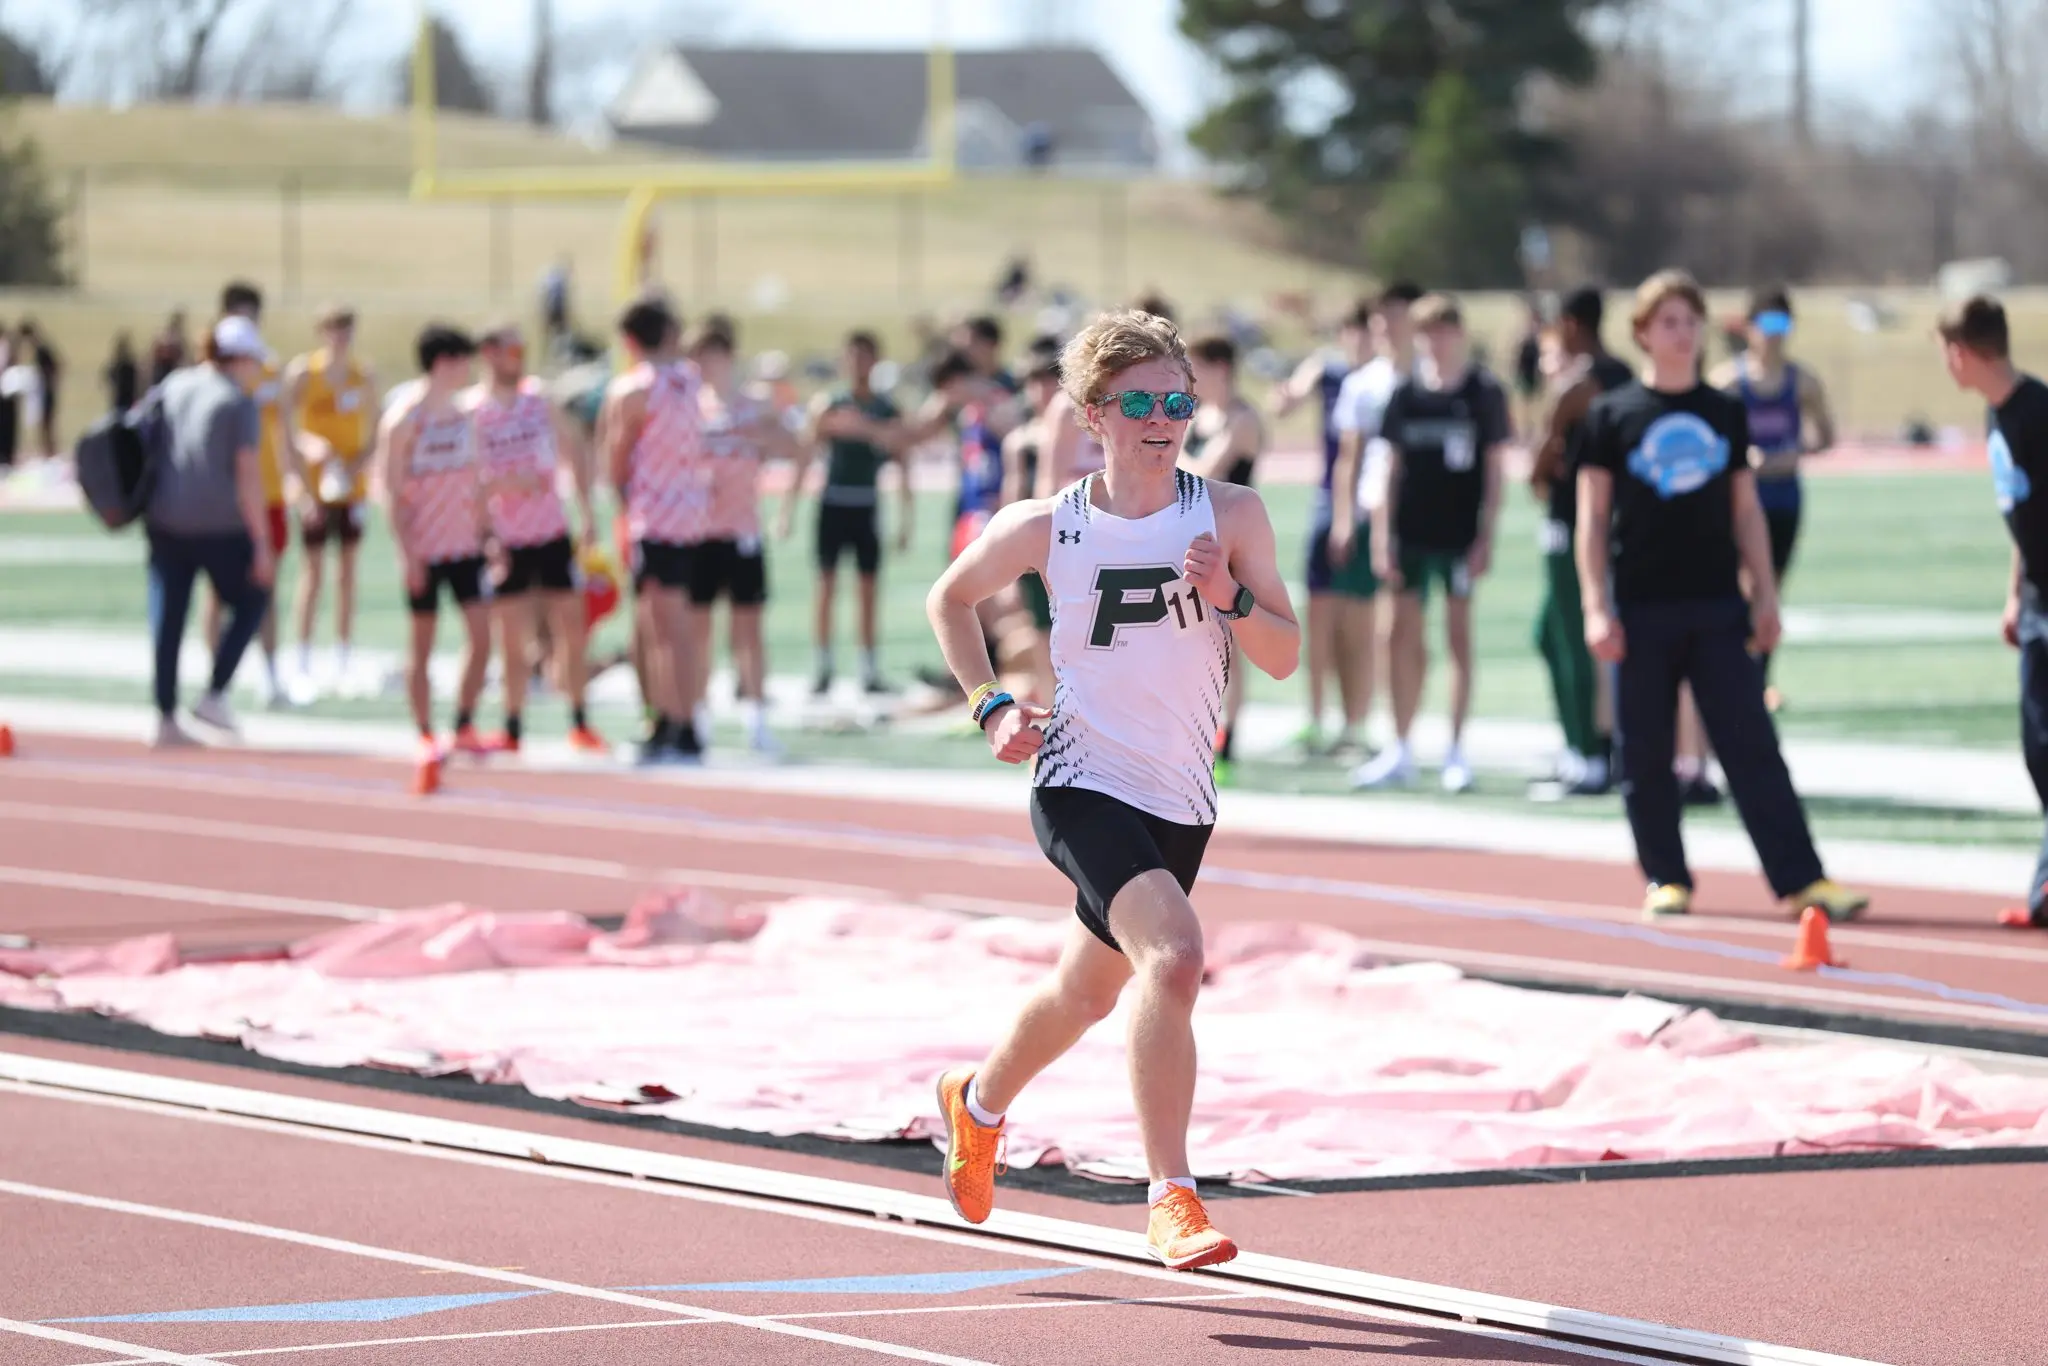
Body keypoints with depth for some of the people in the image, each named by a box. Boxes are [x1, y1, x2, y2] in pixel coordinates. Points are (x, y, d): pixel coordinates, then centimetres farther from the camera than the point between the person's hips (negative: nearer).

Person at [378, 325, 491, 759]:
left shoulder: (462, 413, 10)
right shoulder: (404, 418, -9)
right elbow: (392, 488, -10)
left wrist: (486, 531, 15)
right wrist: (406, 551, -15)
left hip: (465, 544, 5)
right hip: (425, 549, -5)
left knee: (481, 633, -4)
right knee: (422, 641, 2)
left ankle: (465, 727, 6)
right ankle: (425, 736, 9)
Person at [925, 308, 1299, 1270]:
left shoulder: (1230, 515, -2)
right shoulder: (1047, 528, -6)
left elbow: (1283, 658, -3)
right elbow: (950, 597, 12)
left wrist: (1228, 598, -21)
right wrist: (990, 706, 0)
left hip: (1181, 800, 4)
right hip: (1084, 785, -4)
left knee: (1089, 990, 21)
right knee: (1174, 957, -27)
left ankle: (978, 1104, 52)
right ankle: (1171, 1199, -23)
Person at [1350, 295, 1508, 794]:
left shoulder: (1484, 392, -1)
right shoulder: (1407, 393, 7)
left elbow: (1494, 470, -1)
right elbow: (1392, 468, 9)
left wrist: (1486, 536, -7)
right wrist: (1382, 536, 3)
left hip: (1462, 537, -3)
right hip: (1411, 535, 3)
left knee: (1459, 638, 1)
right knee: (1402, 637, 3)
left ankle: (1456, 752, 8)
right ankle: (1400, 751, 10)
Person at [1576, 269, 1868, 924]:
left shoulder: (1726, 413, 10)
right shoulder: (1611, 416, 2)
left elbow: (1746, 512, 14)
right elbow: (1592, 518, 1)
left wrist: (1765, 598, 7)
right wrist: (1596, 607, -7)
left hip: (1718, 608, 1)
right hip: (1641, 611, -1)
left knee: (1752, 748, -4)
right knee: (1647, 757, 2)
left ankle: (1800, 878, -7)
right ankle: (1667, 879, 14)